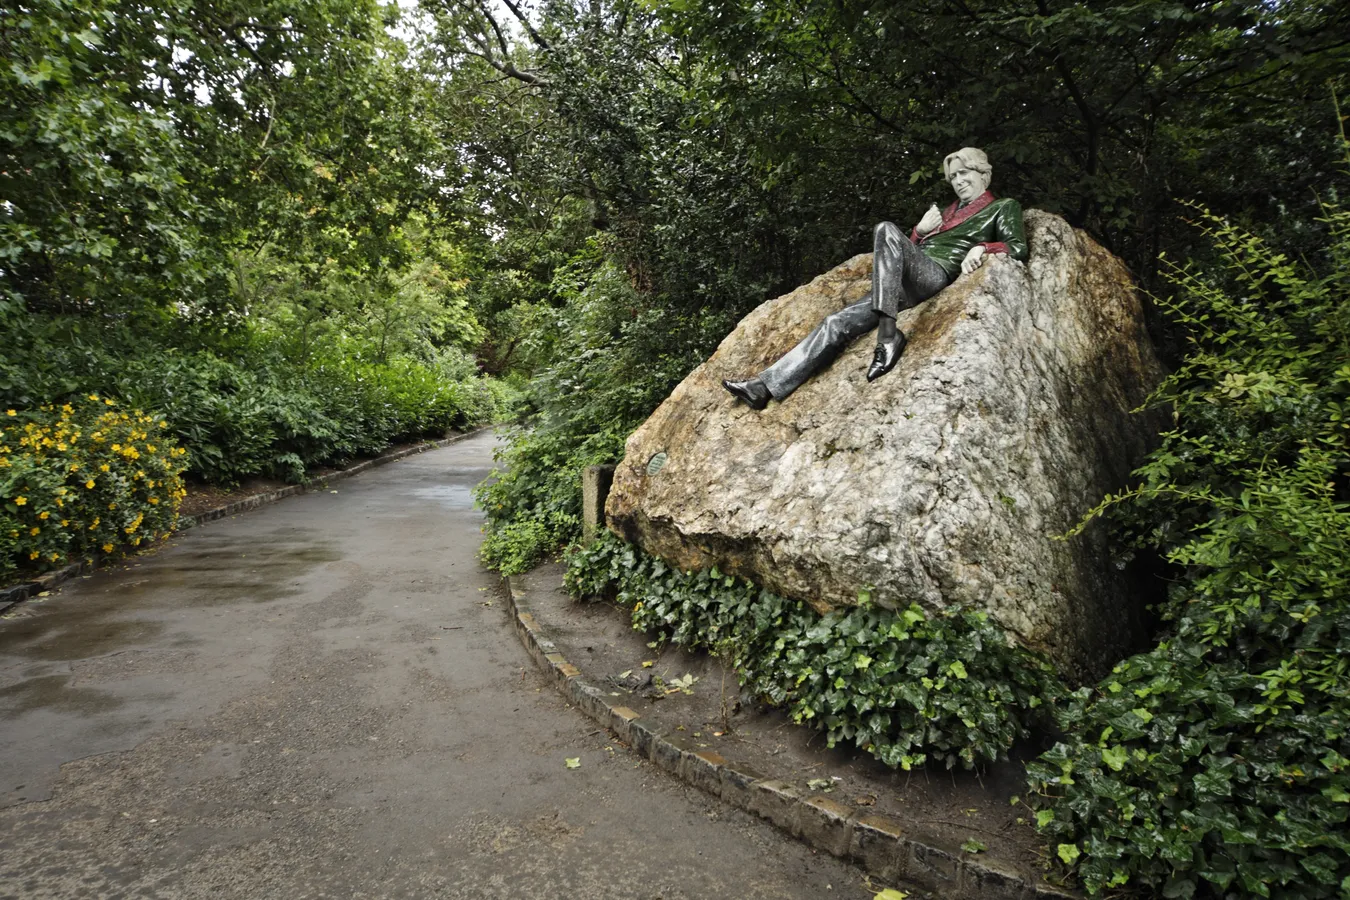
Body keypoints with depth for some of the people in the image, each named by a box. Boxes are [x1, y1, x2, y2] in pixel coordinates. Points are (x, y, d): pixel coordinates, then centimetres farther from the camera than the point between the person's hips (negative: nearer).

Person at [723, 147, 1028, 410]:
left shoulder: (1004, 207, 17)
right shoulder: (949, 210, 35)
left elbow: (1017, 248, 3)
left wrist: (982, 248, -14)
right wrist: (920, 230, 10)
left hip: (938, 273, -6)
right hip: (907, 284, 6)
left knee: (887, 230, -33)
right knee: (837, 323, -10)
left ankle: (889, 332, -44)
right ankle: (766, 386, -17)